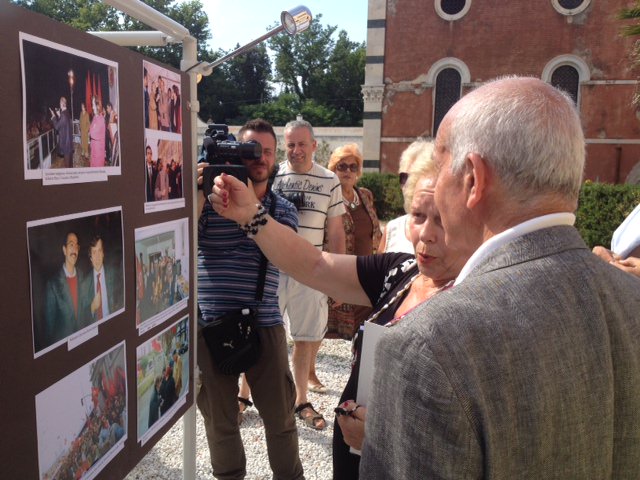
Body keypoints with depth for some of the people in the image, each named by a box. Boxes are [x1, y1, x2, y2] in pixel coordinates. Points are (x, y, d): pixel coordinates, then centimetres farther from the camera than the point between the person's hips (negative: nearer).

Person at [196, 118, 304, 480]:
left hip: (264, 324, 1)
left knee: (280, 415, 12)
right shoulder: (210, 199, 0)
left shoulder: (283, 209, 6)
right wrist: (199, 193, -17)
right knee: (220, 418, 16)